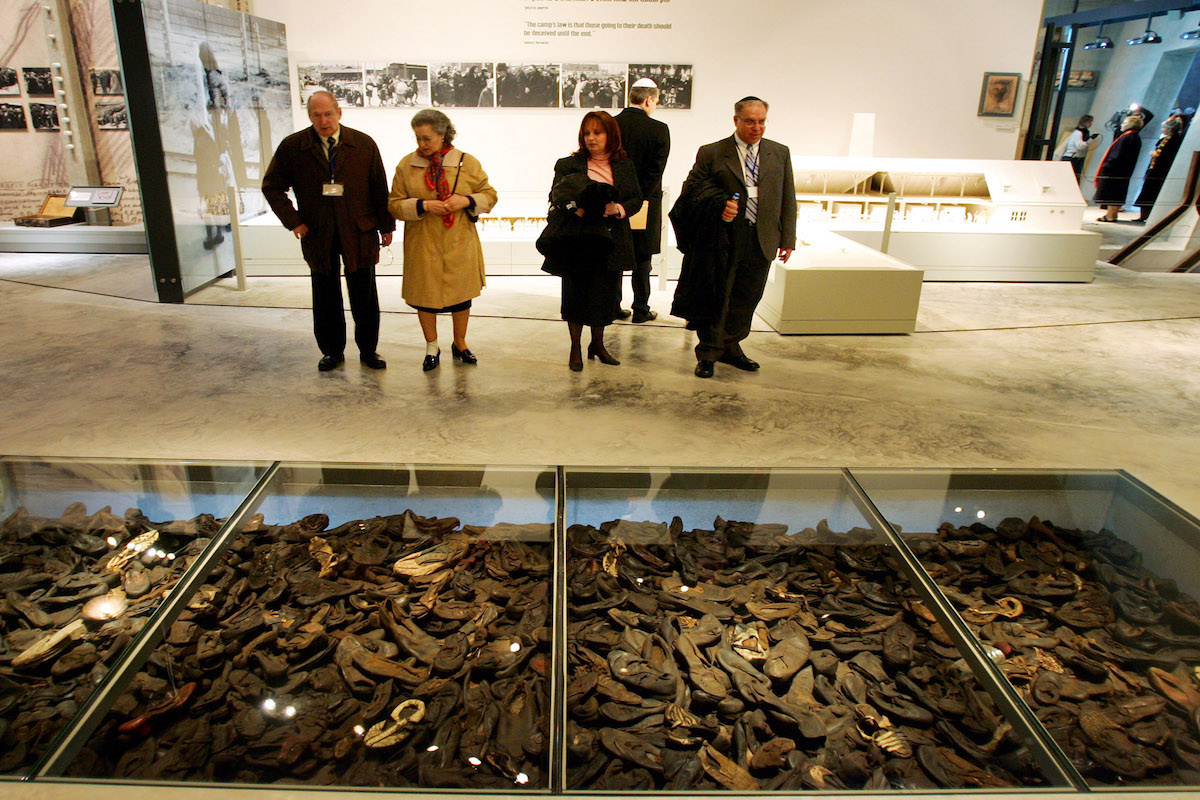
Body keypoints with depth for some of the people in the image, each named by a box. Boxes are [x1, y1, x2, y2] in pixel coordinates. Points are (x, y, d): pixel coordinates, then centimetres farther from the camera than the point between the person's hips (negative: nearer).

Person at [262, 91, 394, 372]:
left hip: (359, 232, 0)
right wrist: (292, 220, -3)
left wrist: (386, 226, 4)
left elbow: (379, 188, 4)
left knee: (364, 296, 5)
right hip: (317, 233, 1)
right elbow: (272, 186, 6)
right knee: (325, 297, 10)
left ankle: (368, 349, 20)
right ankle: (332, 351, 24)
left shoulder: (364, 144, 0)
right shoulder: (292, 147, -1)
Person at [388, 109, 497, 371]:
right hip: (422, 244, 0)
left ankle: (460, 344, 30)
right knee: (425, 295, 6)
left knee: (461, 294, 10)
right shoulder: (406, 165, 1)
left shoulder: (467, 162, 0)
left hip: (459, 243, 0)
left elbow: (489, 195, 4)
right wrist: (423, 206, -16)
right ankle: (431, 347, 24)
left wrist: (466, 201, -15)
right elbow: (394, 204, 1)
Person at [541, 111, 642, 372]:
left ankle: (598, 343, 29)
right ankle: (576, 347, 19)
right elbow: (556, 196, -3)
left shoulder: (625, 166, 8)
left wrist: (619, 209, -13)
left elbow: (637, 198, 7)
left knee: (605, 294, 9)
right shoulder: (569, 164, 1)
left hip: (611, 242, 2)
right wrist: (573, 210, -23)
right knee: (576, 293, 3)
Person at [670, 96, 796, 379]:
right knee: (715, 297, 2)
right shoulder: (711, 153, 1)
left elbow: (787, 199, 12)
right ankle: (708, 353, 15)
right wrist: (719, 205, -17)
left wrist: (787, 238, 8)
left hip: (760, 241, 3)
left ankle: (731, 347, 28)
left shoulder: (780, 153, 11)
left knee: (746, 299, 11)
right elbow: (692, 189, 0)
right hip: (723, 238, -3)